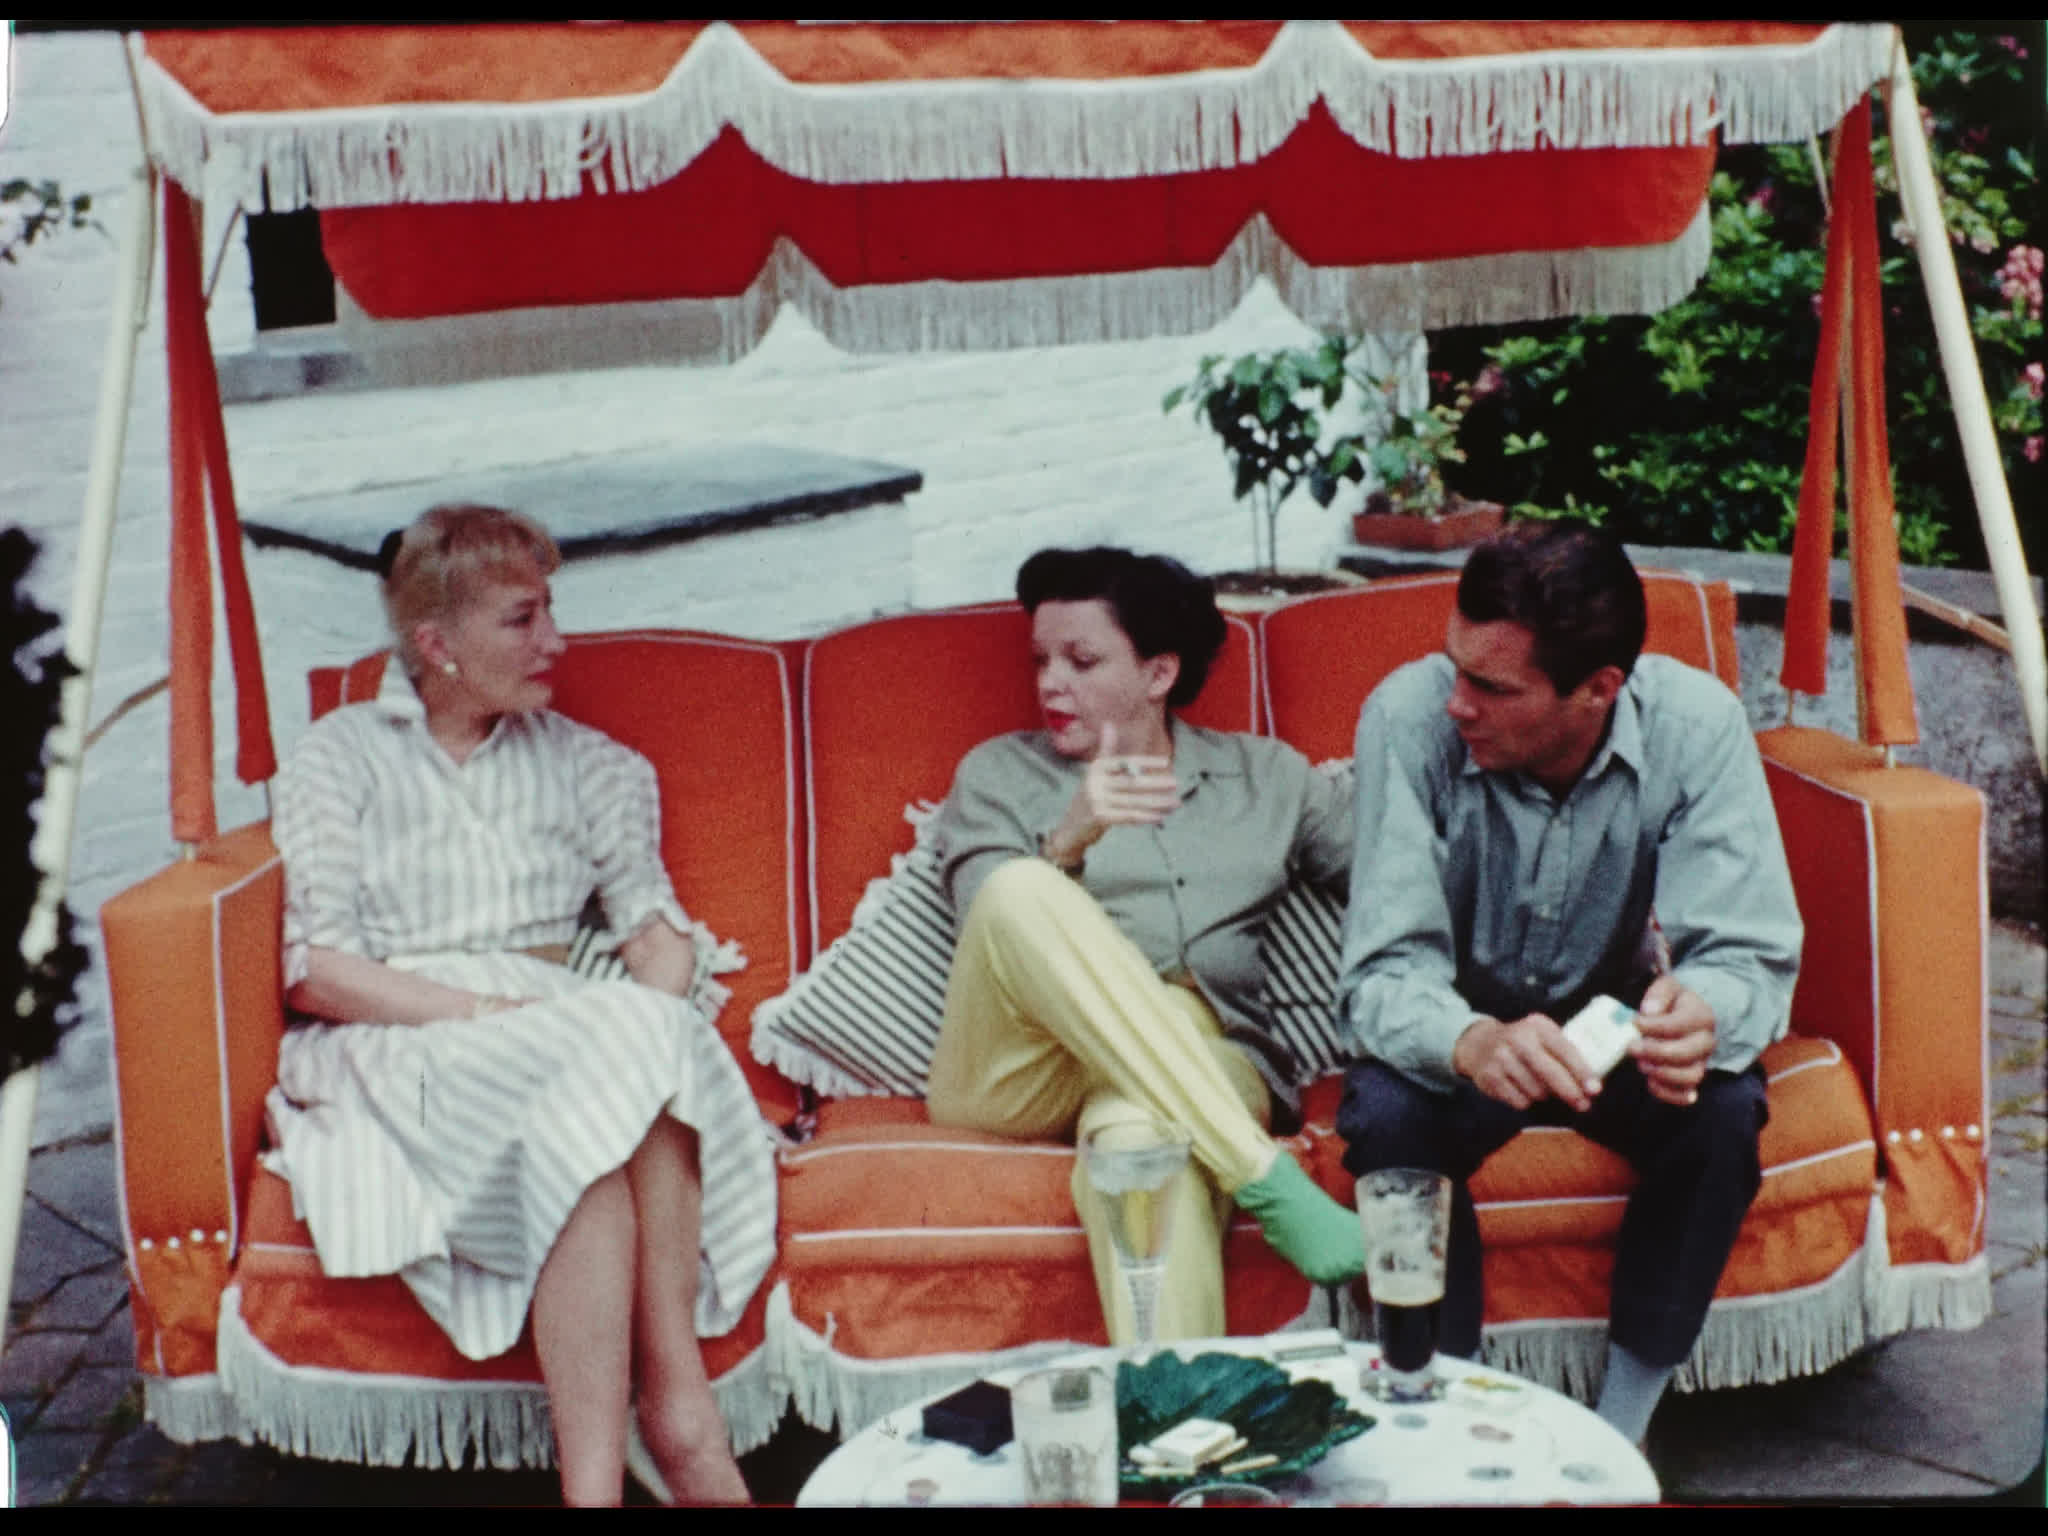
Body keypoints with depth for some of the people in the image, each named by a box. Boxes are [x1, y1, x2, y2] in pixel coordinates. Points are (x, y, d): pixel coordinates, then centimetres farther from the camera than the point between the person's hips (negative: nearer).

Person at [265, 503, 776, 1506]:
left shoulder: (581, 763, 20)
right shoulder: (339, 756, 10)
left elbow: (659, 926, 10)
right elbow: (314, 969, -3)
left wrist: (642, 1026, -14)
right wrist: (485, 1011, -16)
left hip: (567, 1033, 3)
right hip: (396, 1046, -3)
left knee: (645, 1040, -34)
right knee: (592, 1089, -35)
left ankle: (676, 1403, -38)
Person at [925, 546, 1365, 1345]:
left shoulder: (1266, 775, 24)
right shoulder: (996, 775, 18)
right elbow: (998, 925, -1)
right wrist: (1068, 842, -20)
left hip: (1201, 1069, 0)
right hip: (1015, 1073, 1)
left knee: (1140, 1124, -40)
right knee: (1024, 891, -33)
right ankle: (1265, 1181, -36)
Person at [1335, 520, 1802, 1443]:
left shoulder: (1694, 725, -22)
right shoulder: (1412, 716, -25)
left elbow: (1751, 954, -22)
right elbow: (1386, 969, -27)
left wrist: (1704, 1017, -48)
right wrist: (1474, 1043, -50)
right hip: (1461, 1030, -1)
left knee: (1725, 1108, -29)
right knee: (1384, 1114, -32)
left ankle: (1623, 1422, -11)